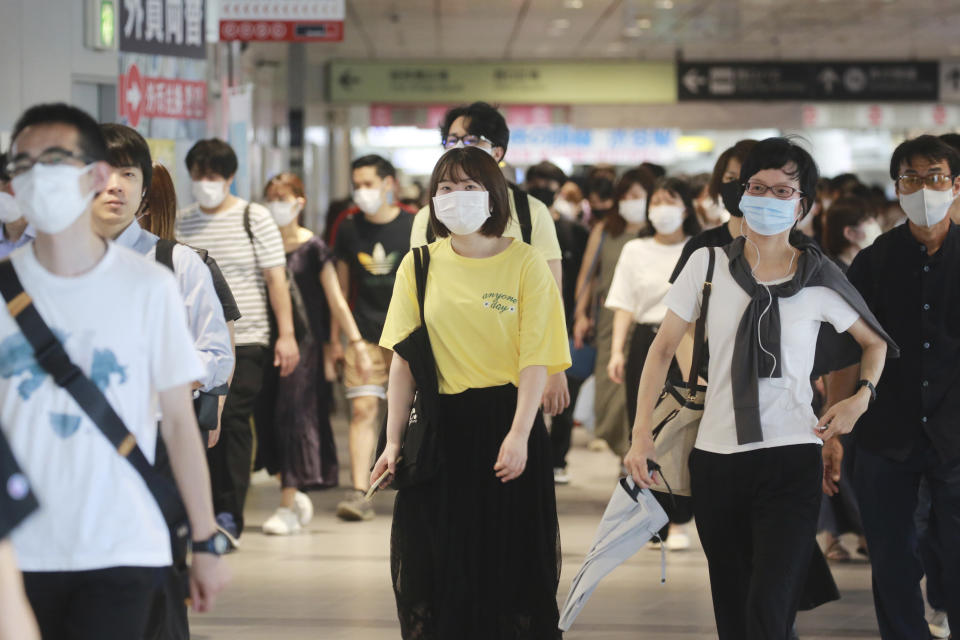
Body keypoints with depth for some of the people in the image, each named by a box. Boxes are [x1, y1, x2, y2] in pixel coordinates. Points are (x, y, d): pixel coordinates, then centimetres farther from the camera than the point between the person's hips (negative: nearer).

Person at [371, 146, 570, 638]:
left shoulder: (524, 262, -3)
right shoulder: (420, 265, 5)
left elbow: (535, 359, -8)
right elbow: (403, 359, 5)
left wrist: (519, 435, -19)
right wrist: (394, 441, -1)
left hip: (505, 418, -3)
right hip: (438, 426, 3)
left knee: (510, 563, 2)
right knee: (433, 566, 6)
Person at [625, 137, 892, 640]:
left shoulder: (819, 277, 2)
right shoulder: (709, 264, 3)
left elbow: (874, 342, 18)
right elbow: (663, 348, 8)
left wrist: (861, 397, 0)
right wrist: (641, 432, 0)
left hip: (791, 460, -2)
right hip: (716, 459, 2)